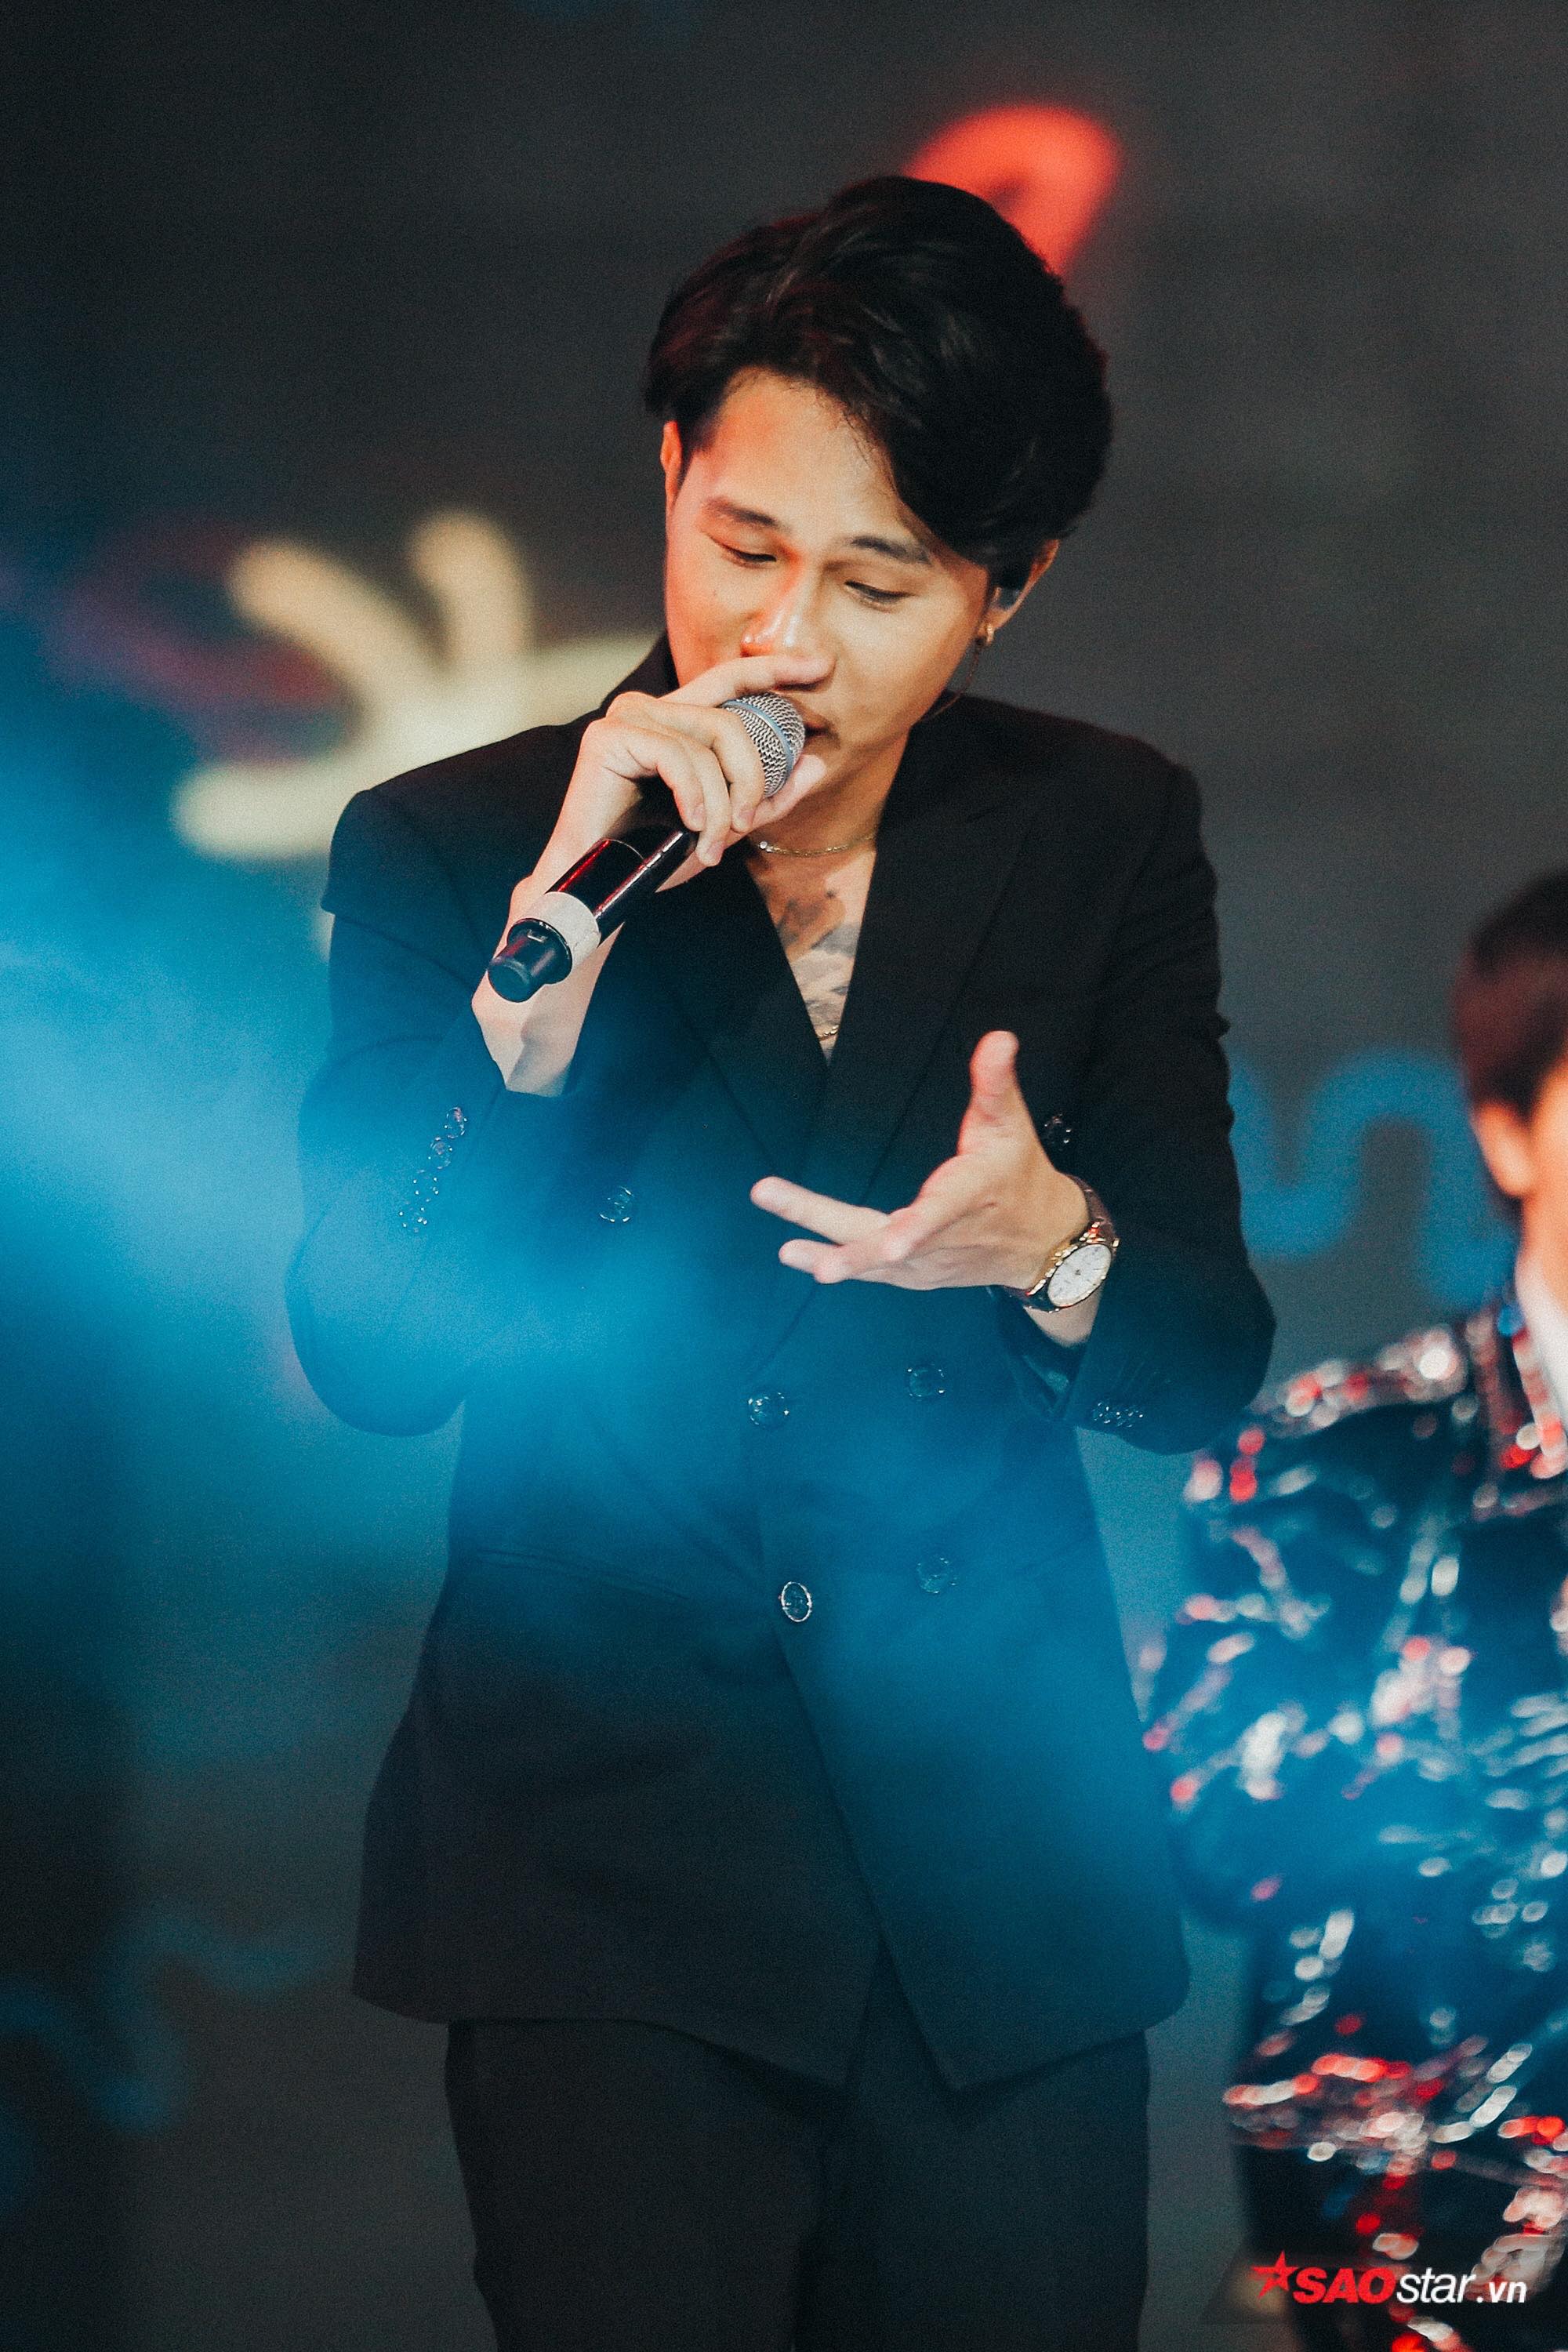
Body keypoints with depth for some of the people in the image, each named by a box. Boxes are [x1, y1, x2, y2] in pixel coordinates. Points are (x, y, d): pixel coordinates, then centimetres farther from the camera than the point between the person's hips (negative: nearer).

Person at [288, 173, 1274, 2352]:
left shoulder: (1100, 838, 3)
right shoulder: (449, 849, -2)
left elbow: (1208, 1366, 3)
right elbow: (375, 1353, -13)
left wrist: (1051, 1252, -20)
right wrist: (558, 945, -21)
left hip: (1002, 1885, 2)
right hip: (607, 1863, -2)